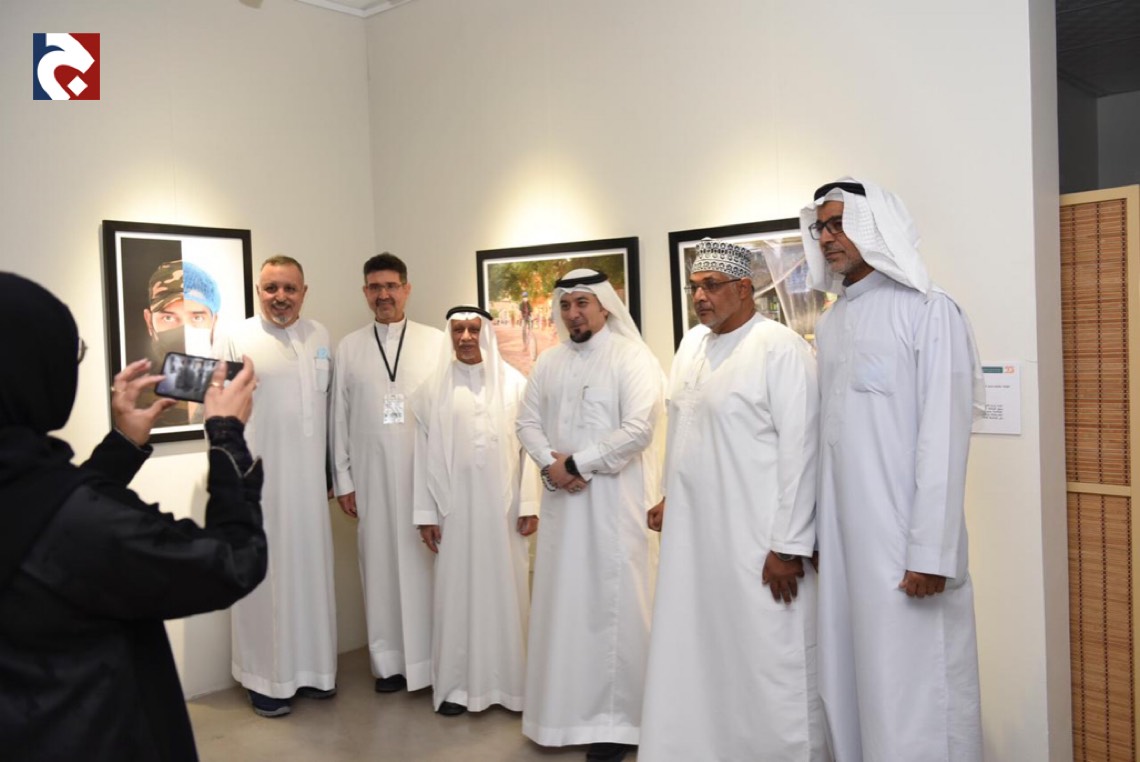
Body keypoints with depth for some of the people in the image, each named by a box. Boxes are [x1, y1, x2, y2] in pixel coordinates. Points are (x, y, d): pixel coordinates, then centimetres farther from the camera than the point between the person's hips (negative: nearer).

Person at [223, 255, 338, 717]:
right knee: (264, 575, 4)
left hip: (308, 478, 4)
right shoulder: (238, 339, -3)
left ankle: (311, 667, 25)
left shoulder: (320, 336, 9)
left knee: (310, 571, 11)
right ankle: (265, 677, 16)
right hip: (258, 480, -4)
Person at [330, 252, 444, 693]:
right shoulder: (349, 348, 6)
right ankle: (390, 661, 17)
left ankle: (432, 659, 13)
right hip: (371, 475, 2)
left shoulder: (436, 342, 1)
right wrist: (342, 481, 4)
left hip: (427, 473, -1)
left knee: (427, 564, 1)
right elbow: (339, 418, 7)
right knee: (381, 565, 6)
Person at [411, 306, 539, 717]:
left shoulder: (515, 383, 1)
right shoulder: (433, 389, 3)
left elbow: (528, 446, 0)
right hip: (455, 507, 0)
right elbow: (425, 454, 2)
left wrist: (529, 505, -4)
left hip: (503, 506, 0)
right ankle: (455, 684, 16)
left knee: (506, 591, 7)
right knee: (457, 592, 6)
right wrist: (426, 513, -1)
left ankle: (509, 681, 18)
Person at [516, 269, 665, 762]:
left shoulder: (632, 357, -7)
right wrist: (549, 463, -9)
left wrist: (576, 463, -14)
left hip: (615, 500, -5)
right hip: (562, 500, 6)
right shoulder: (549, 362, 12)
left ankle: (615, 720, 12)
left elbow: (638, 429, -17)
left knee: (612, 605, -1)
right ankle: (568, 709, 25)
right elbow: (528, 421, 10)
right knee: (563, 603, 11)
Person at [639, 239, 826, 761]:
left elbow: (799, 450, -15)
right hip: (691, 537, 7)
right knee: (695, 661, 15)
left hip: (755, 543, -7)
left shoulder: (781, 348, -12)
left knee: (770, 665, 3)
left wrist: (789, 546, -16)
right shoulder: (692, 344, 12)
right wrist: (671, 497, 18)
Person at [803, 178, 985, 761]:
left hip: (903, 542, -6)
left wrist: (931, 553, -15)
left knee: (913, 693, 2)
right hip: (842, 540, 6)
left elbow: (944, 440, -12)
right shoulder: (830, 324, 13)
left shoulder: (928, 312, -7)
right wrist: (816, 533, 9)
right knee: (850, 682, 13)